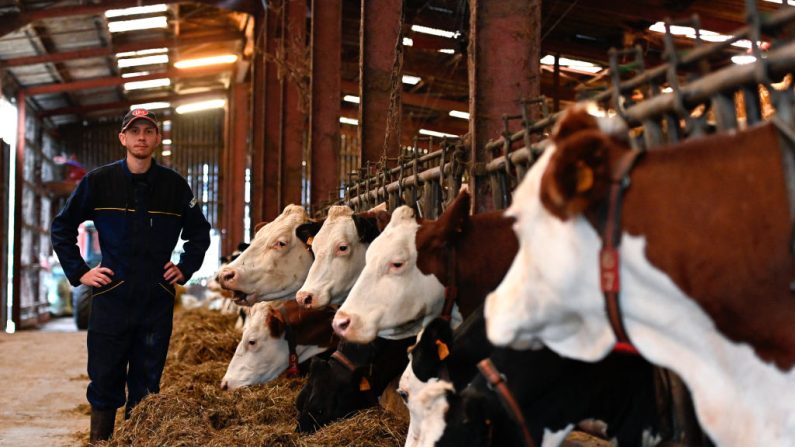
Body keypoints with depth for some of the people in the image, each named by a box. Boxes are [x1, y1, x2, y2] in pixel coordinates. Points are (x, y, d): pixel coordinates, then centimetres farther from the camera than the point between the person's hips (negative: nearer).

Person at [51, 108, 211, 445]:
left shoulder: (174, 185, 4)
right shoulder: (99, 181, 0)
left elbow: (199, 232, 17)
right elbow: (62, 227, 6)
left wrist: (185, 270, 7)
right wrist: (78, 272, 0)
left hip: (157, 301, 1)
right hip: (112, 299, -1)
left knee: (146, 386, 8)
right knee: (104, 382, 3)